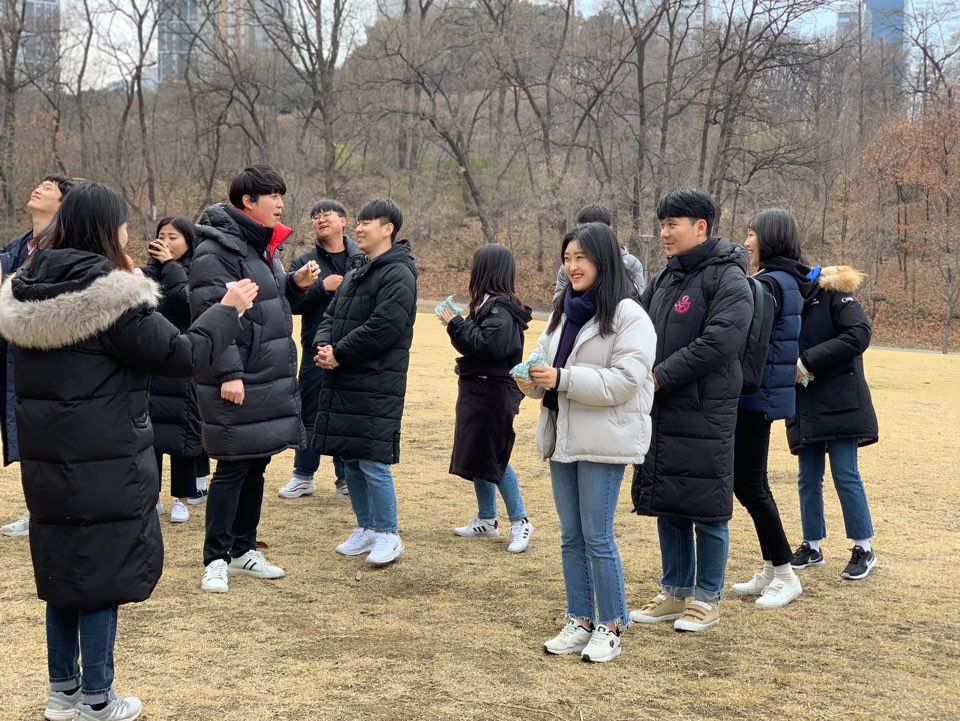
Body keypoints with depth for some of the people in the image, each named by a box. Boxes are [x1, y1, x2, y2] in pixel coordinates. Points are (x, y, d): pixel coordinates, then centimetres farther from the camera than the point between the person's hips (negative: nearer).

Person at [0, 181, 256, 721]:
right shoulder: (114, 299, -19)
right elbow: (183, 355, -15)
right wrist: (228, 310, -1)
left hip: (45, 462, 7)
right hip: (106, 465, -7)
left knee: (62, 570, 17)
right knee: (104, 575, 5)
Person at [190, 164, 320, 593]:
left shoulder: (261, 245, 15)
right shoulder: (216, 249, -14)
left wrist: (296, 284, 6)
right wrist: (228, 372, -23)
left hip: (271, 376, 9)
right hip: (238, 380, -9)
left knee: (256, 464, 14)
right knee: (233, 468, -4)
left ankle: (243, 550, 25)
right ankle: (215, 560, 6)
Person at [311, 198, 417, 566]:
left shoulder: (398, 275, -10)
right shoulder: (354, 275, 19)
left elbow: (383, 327, -19)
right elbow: (330, 316, 17)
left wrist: (340, 354, -14)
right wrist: (324, 345, -4)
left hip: (377, 386, -9)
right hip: (343, 383, 9)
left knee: (372, 462, -6)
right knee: (349, 459, 12)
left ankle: (388, 535, 7)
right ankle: (366, 527, 25)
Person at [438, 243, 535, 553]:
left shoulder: (500, 308, -18)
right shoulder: (489, 303, 12)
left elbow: (486, 344, -28)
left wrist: (456, 324, -19)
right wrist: (457, 325, 2)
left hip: (493, 394, -10)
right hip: (478, 391, 10)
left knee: (492, 458, -6)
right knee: (477, 456, 15)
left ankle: (520, 522, 5)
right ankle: (486, 519, 26)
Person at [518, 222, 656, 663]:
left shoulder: (628, 316, -11)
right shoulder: (563, 311, 14)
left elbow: (624, 380, -19)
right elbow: (548, 363, 18)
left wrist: (563, 379, -23)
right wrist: (533, 381, -5)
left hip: (603, 442, -7)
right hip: (562, 437, 7)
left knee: (597, 538, -3)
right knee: (571, 536, 12)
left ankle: (610, 627, 10)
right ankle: (579, 622, 22)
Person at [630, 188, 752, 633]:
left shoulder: (728, 279, -10)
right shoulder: (667, 279, 14)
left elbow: (721, 340, -22)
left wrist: (661, 376, -20)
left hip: (704, 416, -7)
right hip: (661, 413, 7)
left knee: (707, 510, 3)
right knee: (667, 507, 13)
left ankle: (708, 598, 16)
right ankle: (675, 593, 26)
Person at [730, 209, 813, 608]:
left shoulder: (768, 284, -17)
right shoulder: (788, 282, 13)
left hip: (757, 396, -10)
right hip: (765, 395, 10)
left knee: (749, 485, -3)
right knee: (749, 483, 15)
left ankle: (785, 575, 5)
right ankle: (770, 570, 21)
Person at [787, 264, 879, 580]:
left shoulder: (832, 292, -8)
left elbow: (859, 334, -21)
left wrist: (809, 361, -22)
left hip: (839, 404, -6)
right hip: (805, 408, 6)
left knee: (845, 475, -3)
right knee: (808, 478, 11)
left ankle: (864, 549, 9)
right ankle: (812, 546, 22)